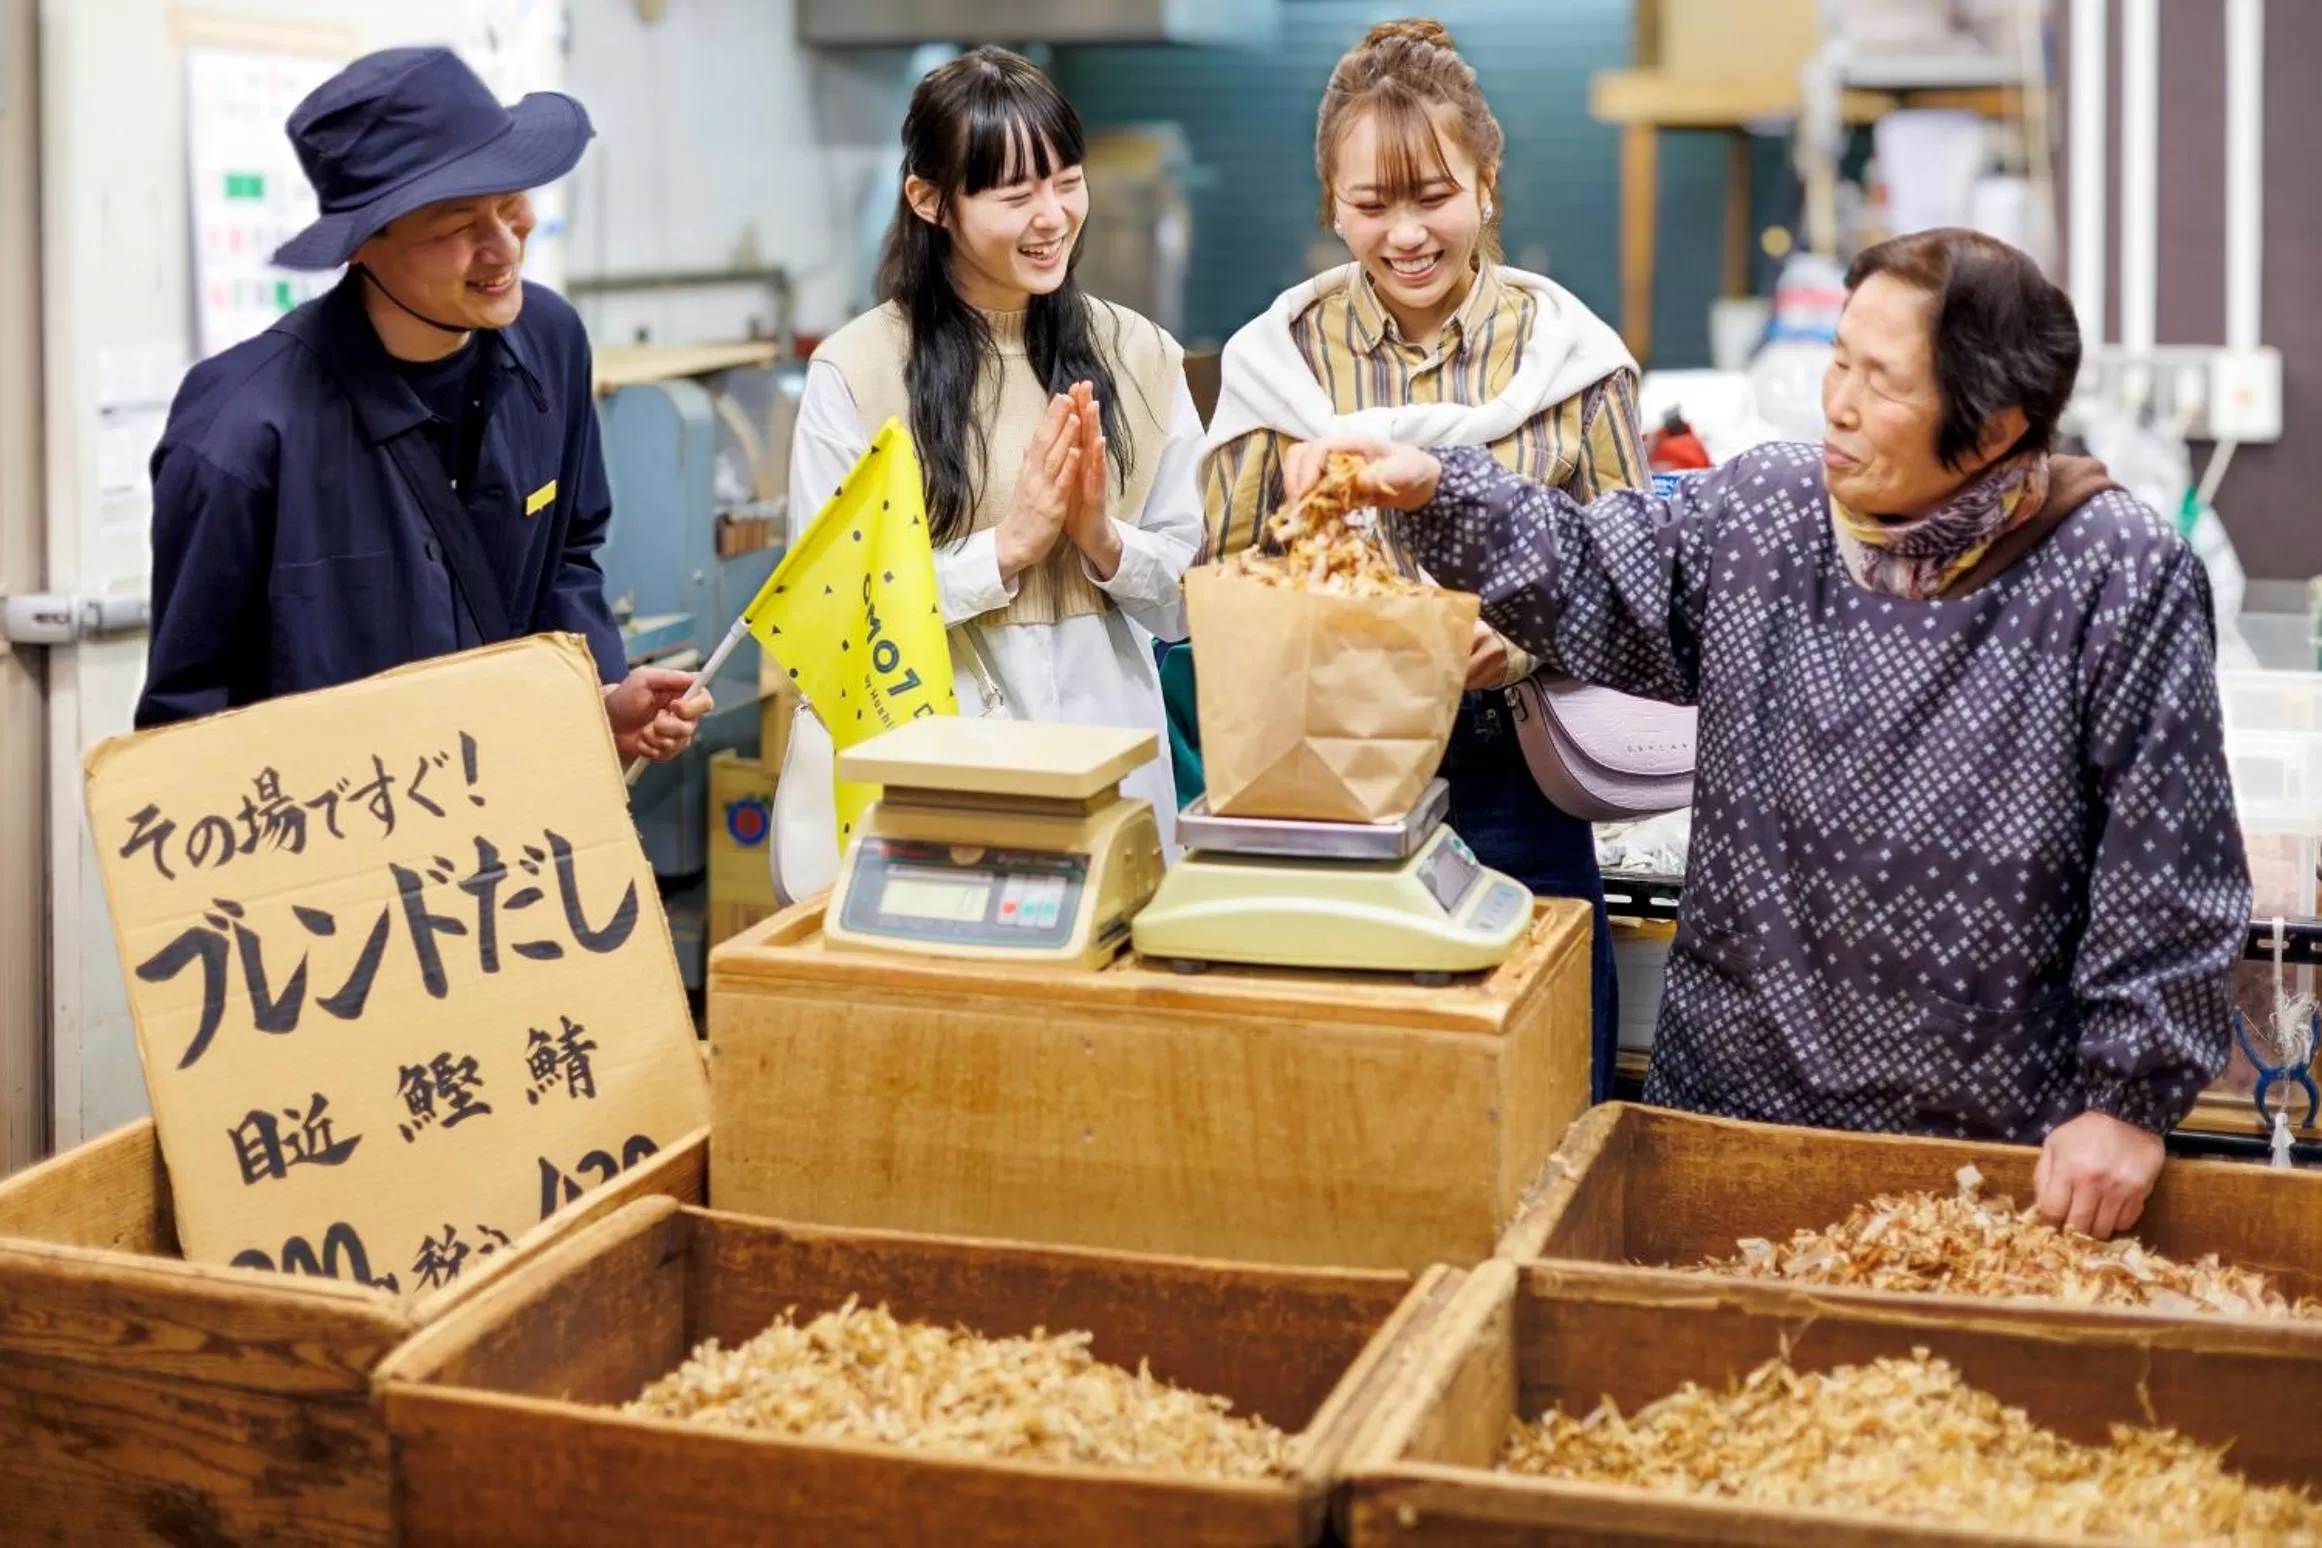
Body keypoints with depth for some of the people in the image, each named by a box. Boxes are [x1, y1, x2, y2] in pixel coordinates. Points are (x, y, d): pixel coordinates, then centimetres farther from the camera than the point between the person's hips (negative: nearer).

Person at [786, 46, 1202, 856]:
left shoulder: (1139, 356, 3)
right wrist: (1006, 550, -15)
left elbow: (1197, 586, 5)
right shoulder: (854, 370, -8)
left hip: (1109, 758, 3)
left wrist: (1105, 542, -13)